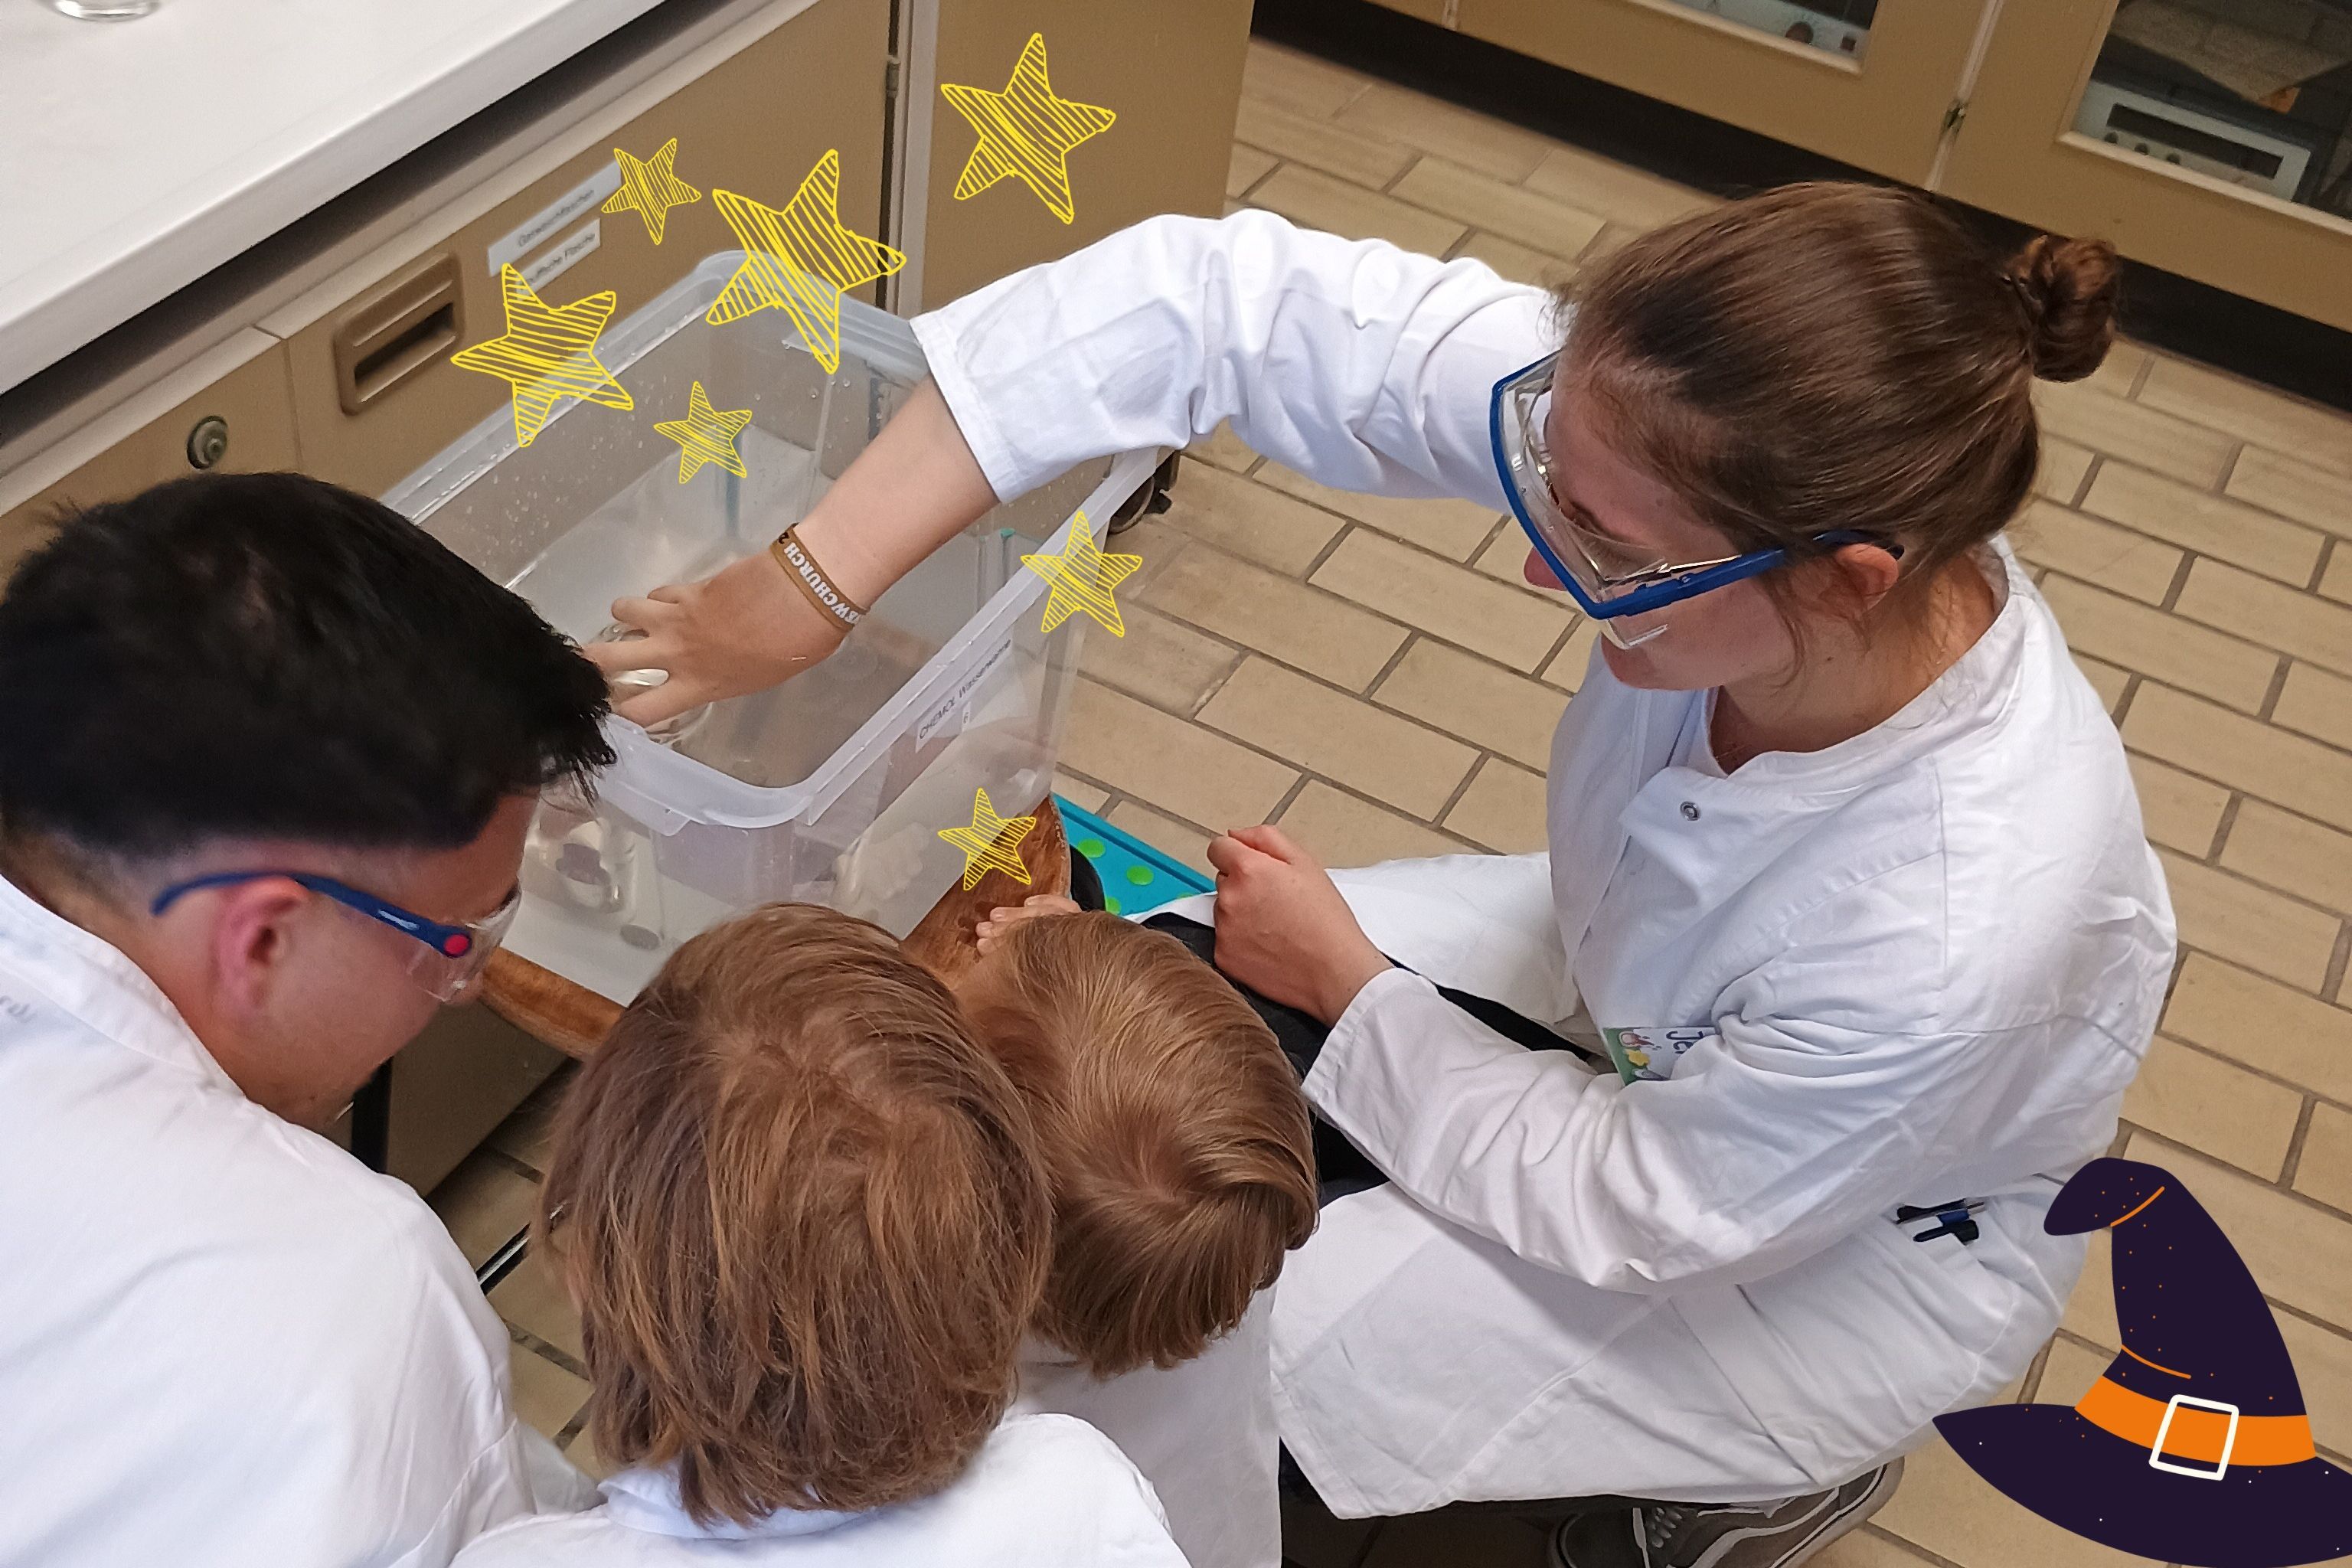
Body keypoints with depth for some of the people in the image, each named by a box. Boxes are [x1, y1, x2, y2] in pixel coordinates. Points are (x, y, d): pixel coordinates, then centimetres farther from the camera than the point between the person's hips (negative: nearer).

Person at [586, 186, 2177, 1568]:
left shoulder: (1966, 928, -42)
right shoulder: (1670, 440, -32)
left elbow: (1625, 1211, -25)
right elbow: (1229, 295, -33)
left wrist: (1344, 981, -15)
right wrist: (810, 583, -34)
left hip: (1858, 1233, -5)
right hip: (1634, 985, 5)